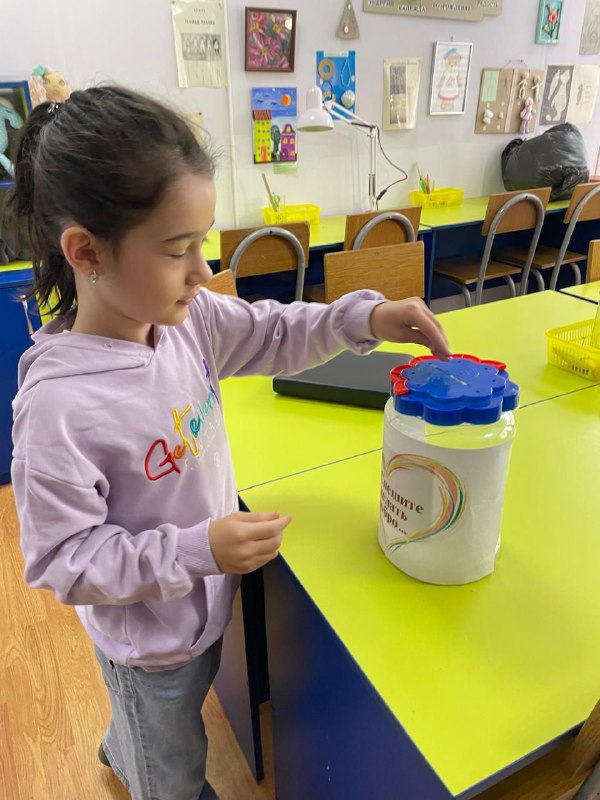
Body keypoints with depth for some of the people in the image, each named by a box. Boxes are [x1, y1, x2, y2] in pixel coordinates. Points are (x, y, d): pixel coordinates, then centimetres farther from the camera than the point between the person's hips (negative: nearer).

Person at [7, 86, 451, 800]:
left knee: (155, 727, 39)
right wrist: (197, 550, -35)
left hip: (209, 605, 7)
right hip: (149, 643, -6)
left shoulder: (185, 317, -16)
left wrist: (363, 317, -15)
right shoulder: (57, 404, -35)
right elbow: (61, 559, -26)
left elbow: (272, 334, -1)